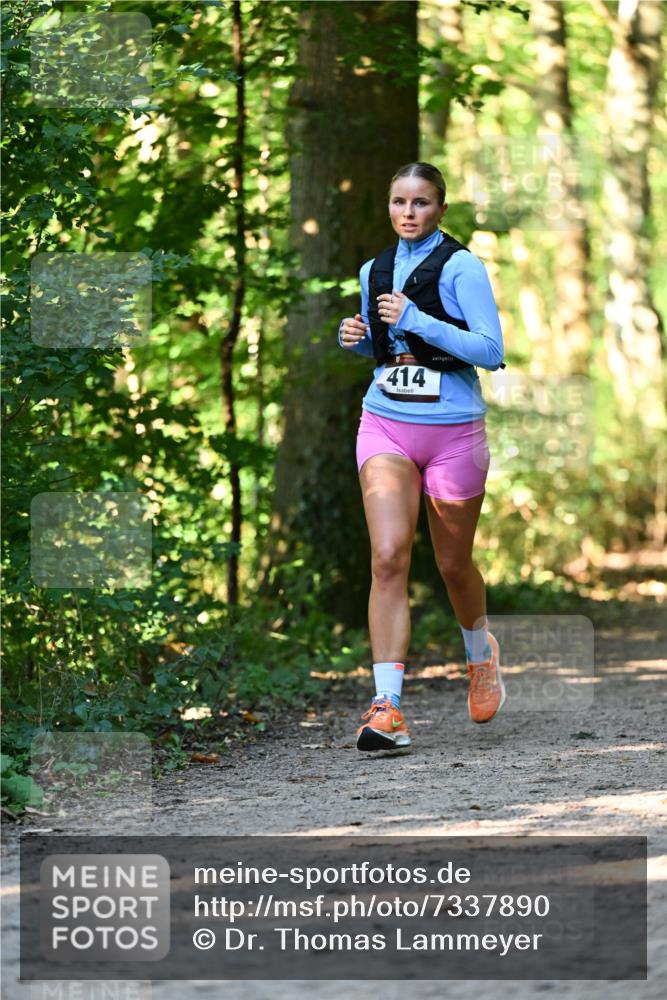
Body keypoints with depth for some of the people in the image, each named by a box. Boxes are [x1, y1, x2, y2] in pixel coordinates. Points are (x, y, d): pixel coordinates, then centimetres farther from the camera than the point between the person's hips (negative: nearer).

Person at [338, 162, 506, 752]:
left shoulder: (462, 267, -7)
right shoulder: (375, 271, 10)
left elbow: (490, 351, -15)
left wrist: (418, 322, -21)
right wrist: (357, 339, 3)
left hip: (453, 431, -3)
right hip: (386, 425, 3)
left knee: (453, 565, 11)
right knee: (389, 557, -14)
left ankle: (480, 650, 45)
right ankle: (387, 708, -19)